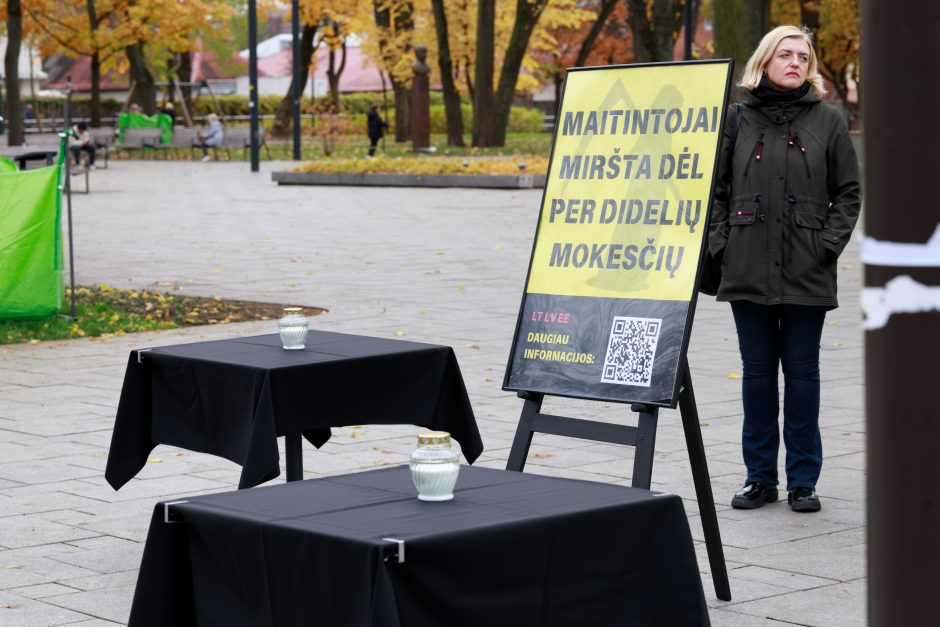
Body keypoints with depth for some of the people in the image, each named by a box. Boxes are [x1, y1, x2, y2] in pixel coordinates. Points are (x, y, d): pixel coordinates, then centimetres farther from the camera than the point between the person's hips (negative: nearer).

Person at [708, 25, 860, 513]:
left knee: (802, 372, 4)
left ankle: (803, 481, 12)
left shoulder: (827, 120, 4)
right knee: (757, 372, 8)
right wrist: (720, 244, -1)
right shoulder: (737, 120, 6)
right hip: (749, 271, 1)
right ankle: (760, 477, 17)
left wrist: (829, 245, -5)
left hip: (806, 273, -1)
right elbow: (716, 188, 9)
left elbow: (848, 193, 5)